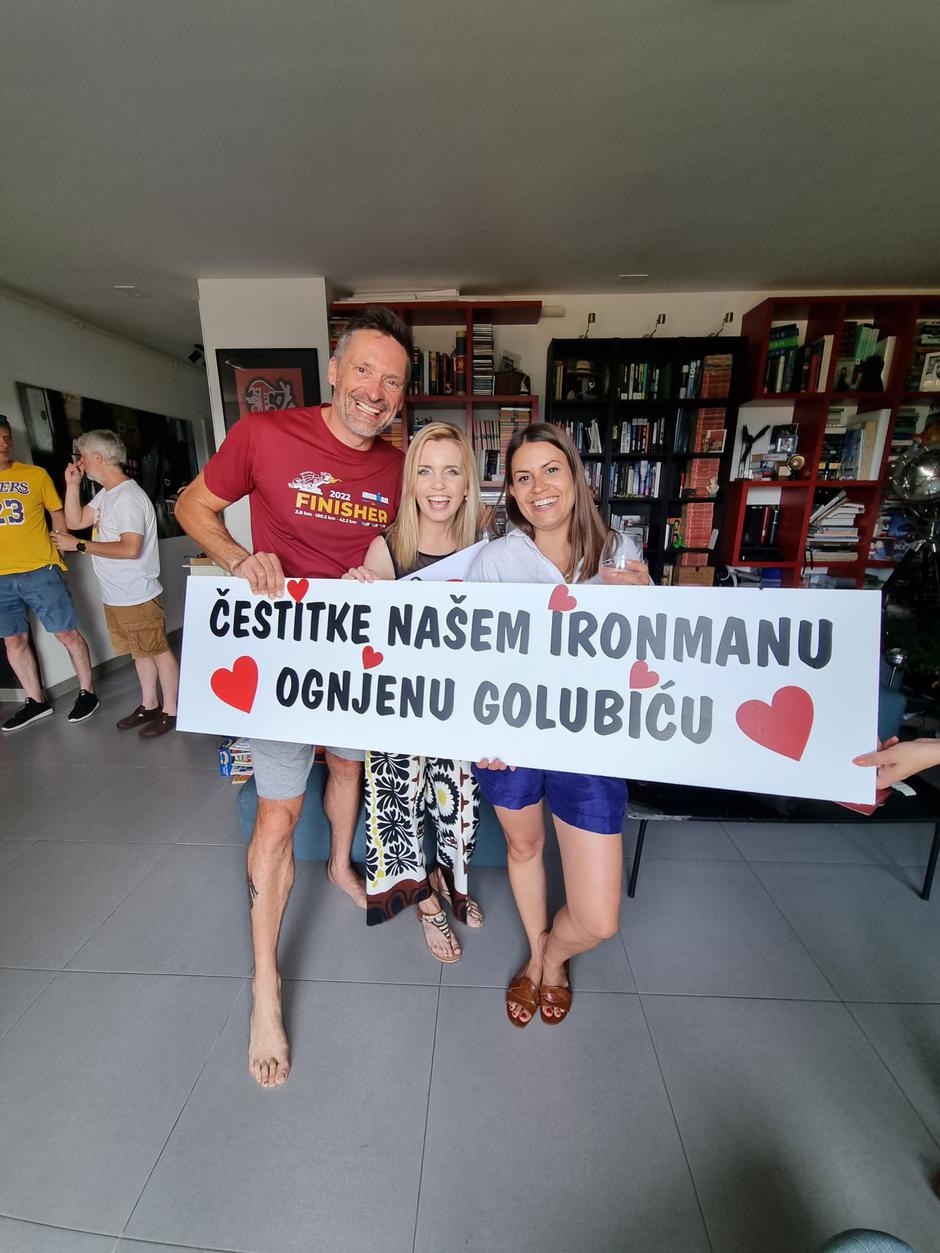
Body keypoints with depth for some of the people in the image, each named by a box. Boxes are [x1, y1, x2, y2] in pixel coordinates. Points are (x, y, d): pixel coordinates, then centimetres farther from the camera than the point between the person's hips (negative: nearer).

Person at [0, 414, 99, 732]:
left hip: (40, 571, -3)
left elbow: (57, 513, 8)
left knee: (67, 634, 0)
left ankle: (87, 692, 15)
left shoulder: (36, 475, 2)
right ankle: (35, 701, 24)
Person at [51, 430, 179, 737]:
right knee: (141, 652, 17)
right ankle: (149, 705, 29)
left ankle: (170, 710, 11)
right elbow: (75, 521, 18)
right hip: (115, 596, 10)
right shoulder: (106, 494, 14)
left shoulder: (128, 497, -17)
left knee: (159, 651, 1)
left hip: (136, 596, -10)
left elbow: (130, 549, -25)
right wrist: (72, 484, 9)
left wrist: (79, 546, -17)